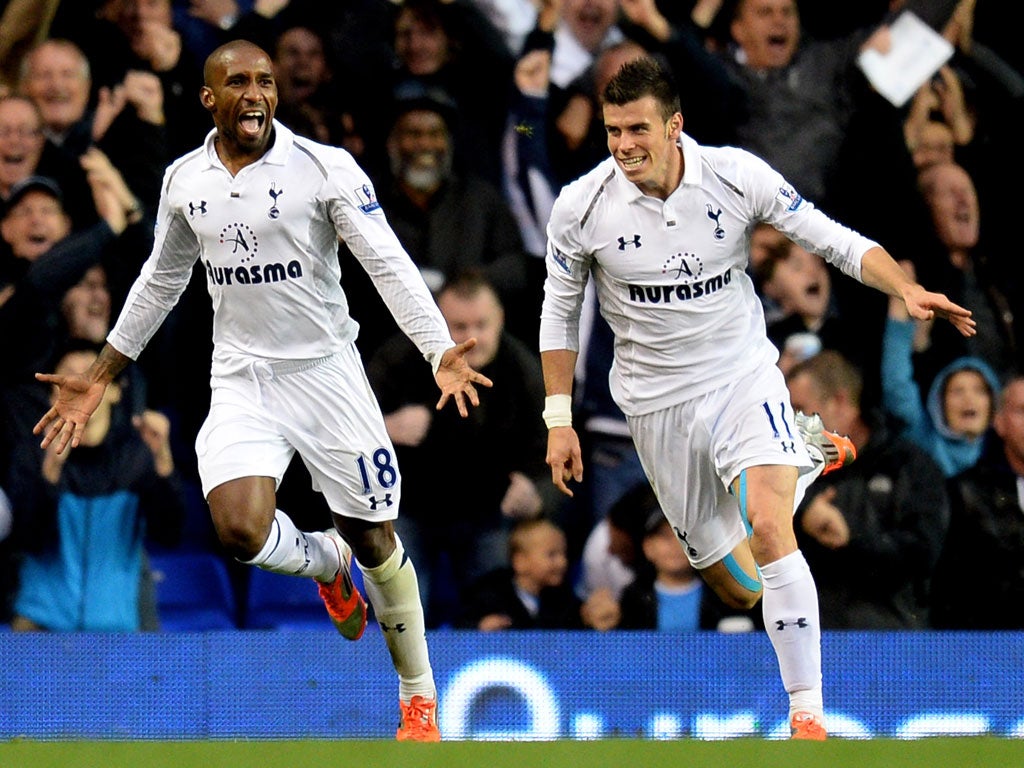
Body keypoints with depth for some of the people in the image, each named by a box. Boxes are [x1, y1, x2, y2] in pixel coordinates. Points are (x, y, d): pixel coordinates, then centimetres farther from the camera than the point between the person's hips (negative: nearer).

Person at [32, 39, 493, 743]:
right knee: (241, 530, -20)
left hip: (326, 370, -2)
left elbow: (389, 263, -14)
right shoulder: (185, 181, 4)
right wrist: (100, 377, 21)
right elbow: (161, 281, 19)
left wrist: (441, 352, -28)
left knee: (373, 538, 3)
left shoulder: (325, 168, -10)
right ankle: (328, 561, 16)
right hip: (242, 380, 3)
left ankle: (419, 696, 21)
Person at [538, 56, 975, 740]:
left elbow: (835, 240, -8)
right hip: (657, 401, 2)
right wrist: (559, 420, 1)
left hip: (744, 376, -2)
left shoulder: (737, 176, -14)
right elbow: (559, 313, 3)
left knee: (769, 530, -27)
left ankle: (809, 716, -20)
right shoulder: (582, 209, -12)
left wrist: (907, 290, -24)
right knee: (739, 589, 6)